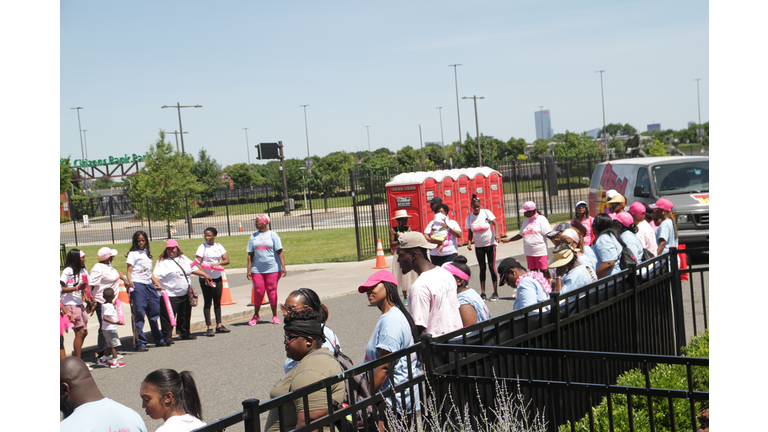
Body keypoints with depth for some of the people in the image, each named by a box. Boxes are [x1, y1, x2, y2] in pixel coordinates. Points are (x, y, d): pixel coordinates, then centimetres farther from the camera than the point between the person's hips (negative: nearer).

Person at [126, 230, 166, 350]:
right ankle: (140, 343, -4)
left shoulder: (148, 253, 19)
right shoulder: (133, 254, 0)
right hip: (138, 286, -6)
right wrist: (130, 282, -23)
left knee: (154, 313, 10)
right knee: (139, 314, -6)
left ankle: (159, 340, 22)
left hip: (149, 285, 6)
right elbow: (129, 271, -6)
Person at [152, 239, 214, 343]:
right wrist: (157, 284, -35)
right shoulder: (163, 262, -6)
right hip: (170, 295, -6)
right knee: (168, 316, -9)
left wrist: (205, 275, 15)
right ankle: (167, 336, 0)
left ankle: (185, 333, 32)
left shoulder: (183, 258, 14)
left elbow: (193, 269, 21)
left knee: (185, 315, 17)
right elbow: (156, 276, -17)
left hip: (185, 294, 6)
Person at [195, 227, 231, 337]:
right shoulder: (202, 247, -6)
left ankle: (219, 325, 17)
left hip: (217, 277, 4)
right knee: (207, 303, -2)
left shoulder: (219, 246, 6)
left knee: (218, 302, 9)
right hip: (206, 278, -4)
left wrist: (218, 263, -19)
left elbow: (227, 260, 0)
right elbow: (198, 264, -12)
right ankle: (209, 328, -1)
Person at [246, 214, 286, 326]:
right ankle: (255, 315, 15)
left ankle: (275, 315, 13)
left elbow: (280, 252, -3)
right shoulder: (253, 237, 9)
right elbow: (250, 255, 10)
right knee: (258, 292, -1)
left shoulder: (272, 235, 0)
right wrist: (248, 270, 4)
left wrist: (283, 267, -11)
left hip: (273, 268, -2)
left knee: (272, 291, 2)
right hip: (257, 269, 2)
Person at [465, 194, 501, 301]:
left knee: (492, 267, -3)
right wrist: (469, 243, -10)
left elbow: (495, 223, -13)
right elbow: (470, 233, 6)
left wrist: (497, 233, -31)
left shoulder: (486, 212, -8)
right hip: (478, 246, 2)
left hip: (490, 244, -2)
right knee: (482, 268, 6)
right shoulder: (469, 218, 0)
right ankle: (482, 293, 11)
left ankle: (495, 292, 4)